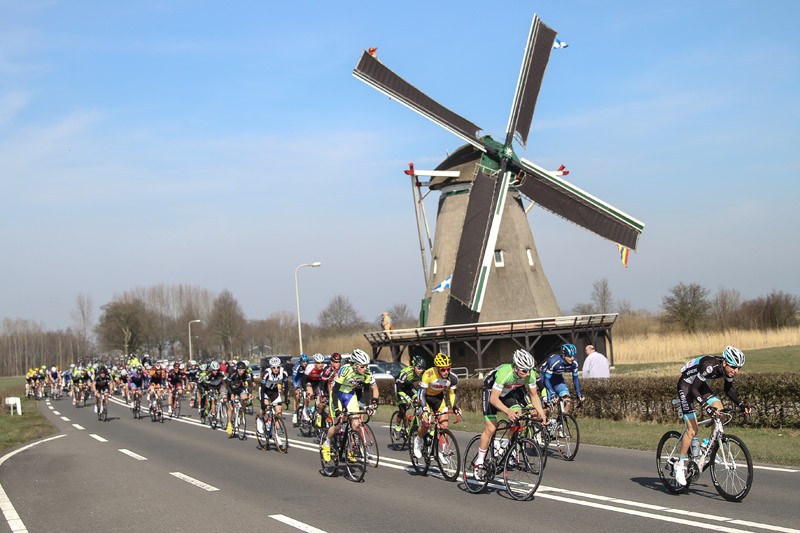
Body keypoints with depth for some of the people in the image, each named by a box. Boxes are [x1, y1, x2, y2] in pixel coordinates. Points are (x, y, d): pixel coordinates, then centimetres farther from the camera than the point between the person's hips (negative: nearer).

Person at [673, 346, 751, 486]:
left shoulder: (728, 368, -15)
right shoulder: (710, 366, -36)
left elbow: (729, 390, 1)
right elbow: (694, 389, -34)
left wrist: (742, 404, -13)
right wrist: (706, 407, -45)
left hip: (701, 384, 7)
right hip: (686, 385, -7)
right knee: (692, 430, -12)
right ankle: (680, 464, 1)